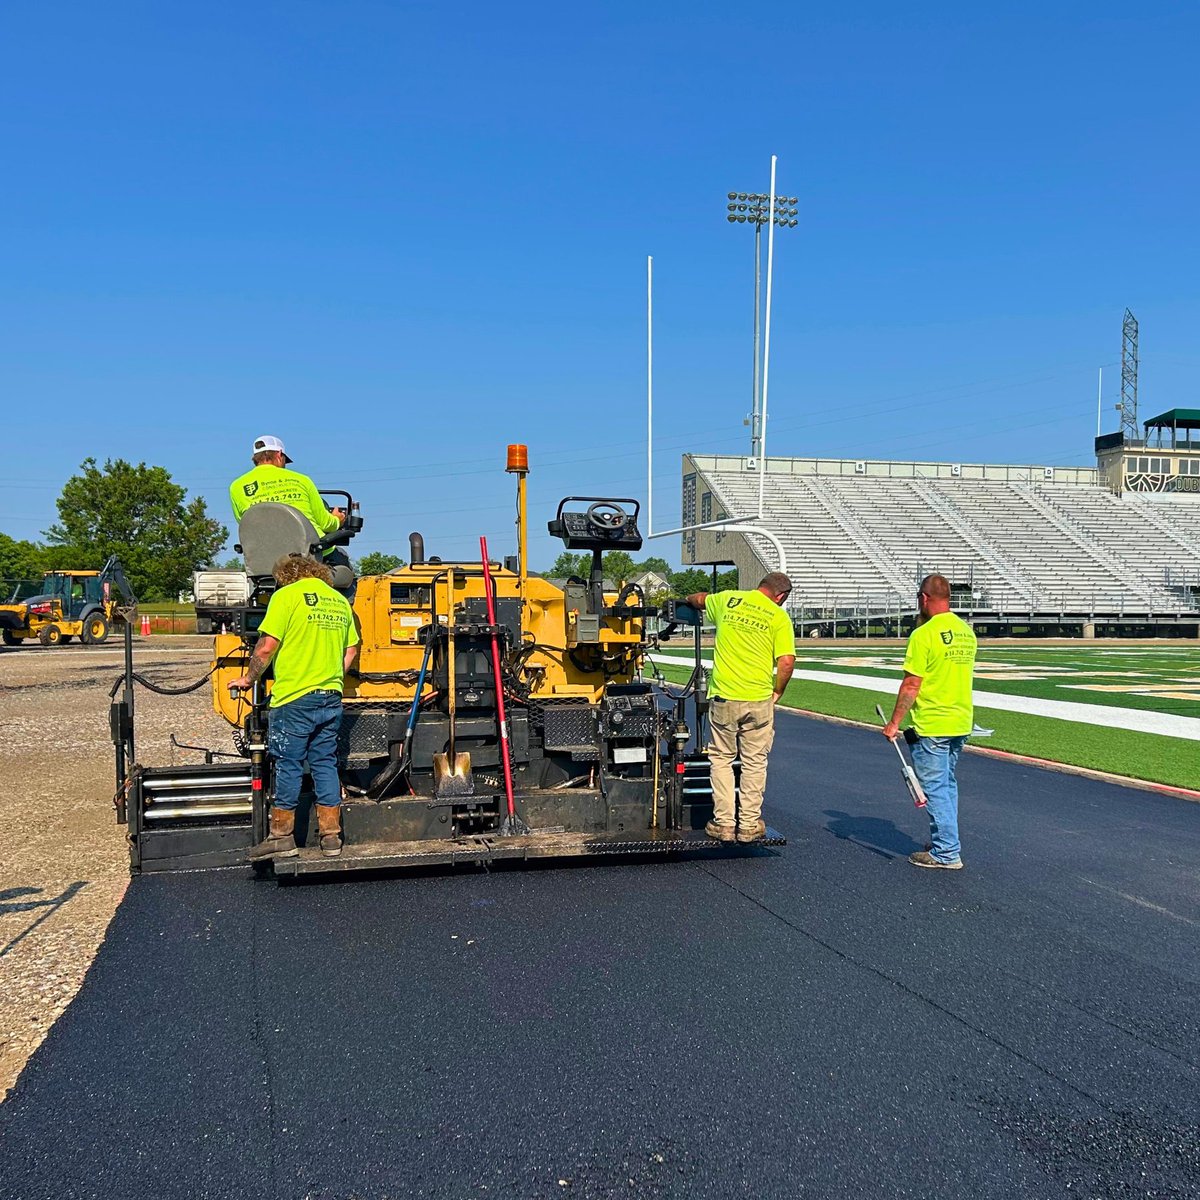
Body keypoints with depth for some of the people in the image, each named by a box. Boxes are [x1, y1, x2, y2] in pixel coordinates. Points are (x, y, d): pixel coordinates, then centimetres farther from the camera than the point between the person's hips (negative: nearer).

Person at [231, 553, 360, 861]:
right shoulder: (340, 601, 14)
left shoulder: (286, 595, -4)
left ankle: (281, 837, 9)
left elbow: (267, 647, -10)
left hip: (295, 697, -5)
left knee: (288, 765, 2)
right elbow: (351, 650, 16)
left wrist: (248, 679, 3)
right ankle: (331, 836, 12)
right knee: (326, 763, 10)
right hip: (331, 697, 6)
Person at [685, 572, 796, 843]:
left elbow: (697, 599, 26)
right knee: (754, 763, 11)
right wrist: (777, 692, 4)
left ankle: (723, 823, 14)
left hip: (724, 696, 1)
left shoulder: (727, 600, 5)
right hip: (759, 699, -1)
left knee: (721, 760, 14)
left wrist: (688, 599, 50)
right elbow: (786, 661, -12)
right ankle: (749, 825, 16)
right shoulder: (779, 617, -3)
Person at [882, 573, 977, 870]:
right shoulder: (966, 631, 8)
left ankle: (946, 854, 4)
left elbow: (911, 684, -17)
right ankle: (947, 843, 28)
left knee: (935, 788, 0)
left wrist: (894, 722, -11)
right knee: (948, 784, 19)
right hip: (961, 723, 8)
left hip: (931, 726, -8)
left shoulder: (924, 635, -16)